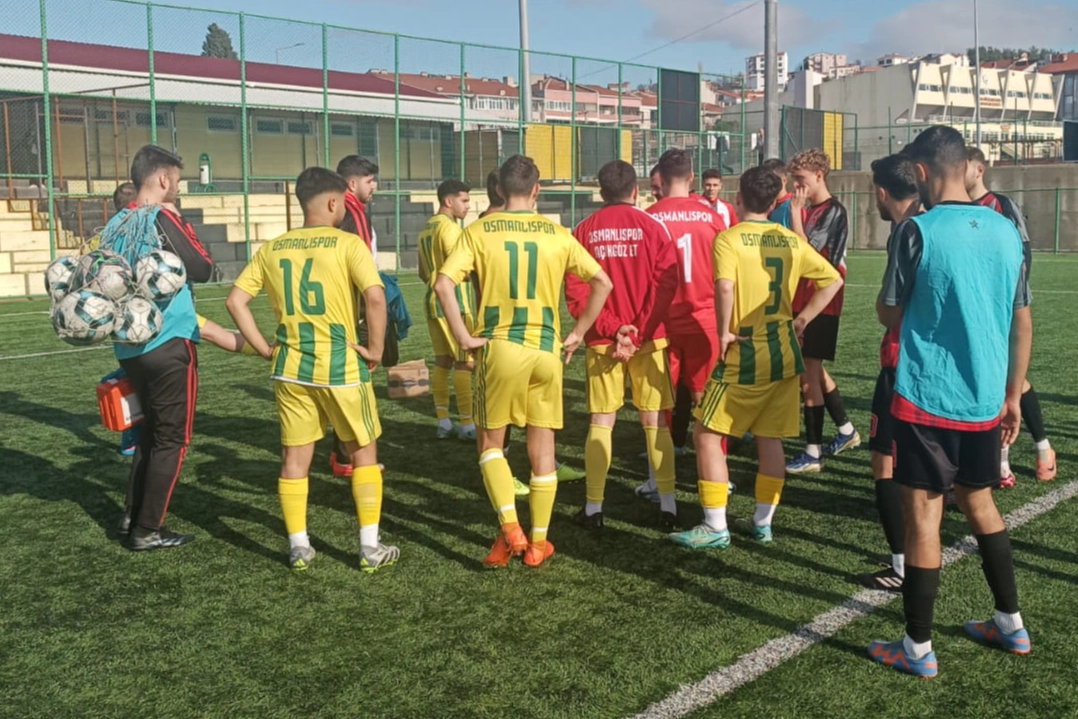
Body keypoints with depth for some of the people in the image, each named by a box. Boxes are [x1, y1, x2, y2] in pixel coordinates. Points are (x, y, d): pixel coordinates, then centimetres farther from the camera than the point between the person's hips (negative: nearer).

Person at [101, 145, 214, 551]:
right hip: (169, 346, -8)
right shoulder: (162, 219, -12)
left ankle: (133, 517, 26)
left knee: (151, 430, 22)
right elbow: (202, 270, -9)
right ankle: (148, 531, 6)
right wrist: (181, 223, 1)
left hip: (130, 347, 8)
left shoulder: (115, 224, 11)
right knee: (172, 439, 2)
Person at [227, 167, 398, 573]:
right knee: (364, 452, 11)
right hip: (341, 367, -4)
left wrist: (265, 349, 9)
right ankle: (371, 548, 13)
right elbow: (375, 297, -22)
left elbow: (235, 301, 4)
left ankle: (299, 548, 20)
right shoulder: (347, 244, -9)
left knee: (294, 458, 14)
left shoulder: (272, 249, 5)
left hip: (290, 369, 4)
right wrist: (376, 349, -11)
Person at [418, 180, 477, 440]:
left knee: (442, 361, 10)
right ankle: (466, 424, -2)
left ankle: (443, 421, 12)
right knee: (465, 362, -4)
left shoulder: (426, 229, 15)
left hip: (433, 301, 9)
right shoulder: (449, 227, -13)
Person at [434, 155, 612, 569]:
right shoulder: (557, 235, 3)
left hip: (498, 348, -1)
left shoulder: (479, 231, -2)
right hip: (547, 350, 2)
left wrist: (464, 338, -6)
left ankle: (510, 529, -2)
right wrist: (577, 333, 8)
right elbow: (602, 282, 3)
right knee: (542, 448, 11)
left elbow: (443, 284, -12)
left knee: (491, 443, 13)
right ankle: (538, 543, 17)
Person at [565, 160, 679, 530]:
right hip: (649, 338, -1)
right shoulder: (652, 227, -1)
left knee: (601, 423, 9)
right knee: (655, 421, 7)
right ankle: (668, 505, 8)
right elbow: (666, 285, -10)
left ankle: (593, 509, 11)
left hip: (602, 341, 1)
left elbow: (576, 294, -5)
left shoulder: (584, 231, 2)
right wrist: (638, 332, -11)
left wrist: (612, 329, -10)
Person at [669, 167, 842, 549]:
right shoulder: (791, 240, 8)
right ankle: (763, 522, 21)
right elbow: (833, 279, 12)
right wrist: (802, 318, 12)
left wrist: (724, 332, -15)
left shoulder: (728, 238, -10)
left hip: (744, 355, -6)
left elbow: (725, 287, -27)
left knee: (708, 435, 4)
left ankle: (715, 528, 4)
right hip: (784, 353, 6)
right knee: (770, 439, 14)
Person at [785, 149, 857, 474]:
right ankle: (846, 431, 34)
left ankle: (812, 454, -2)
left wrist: (795, 210, -17)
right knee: (813, 370, 17)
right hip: (803, 300, 9)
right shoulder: (807, 209, 12)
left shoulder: (833, 211, -12)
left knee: (809, 374, -8)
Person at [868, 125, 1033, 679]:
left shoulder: (918, 231, -12)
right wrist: (1013, 394, 17)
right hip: (986, 400, 6)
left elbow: (889, 313, -4)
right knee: (979, 502, 23)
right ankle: (1011, 623, 34)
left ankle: (917, 649, 12)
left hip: (927, 399, -6)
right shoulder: (1006, 231, 4)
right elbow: (1022, 323, 9)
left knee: (923, 516, 2)